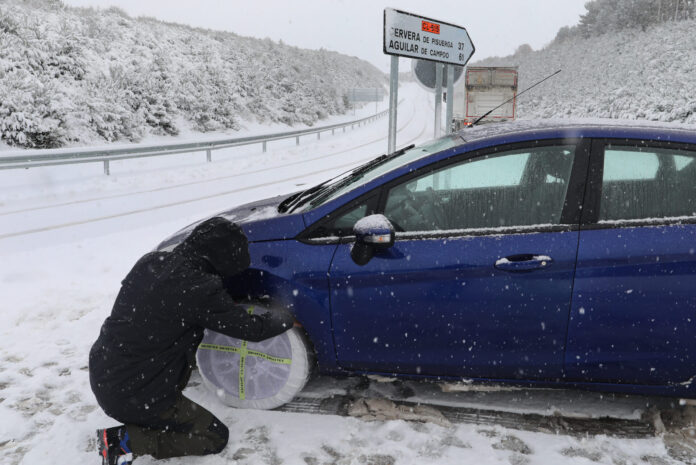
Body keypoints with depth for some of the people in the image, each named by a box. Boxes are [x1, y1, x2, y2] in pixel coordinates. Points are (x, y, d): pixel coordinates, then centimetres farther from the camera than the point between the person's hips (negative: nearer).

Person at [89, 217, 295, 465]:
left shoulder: (150, 261, -1)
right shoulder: (200, 289, -23)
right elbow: (252, 329, -12)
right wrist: (286, 318, 8)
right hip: (134, 396, -7)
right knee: (216, 437, 7)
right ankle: (126, 441, -3)